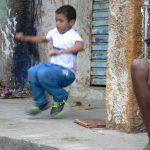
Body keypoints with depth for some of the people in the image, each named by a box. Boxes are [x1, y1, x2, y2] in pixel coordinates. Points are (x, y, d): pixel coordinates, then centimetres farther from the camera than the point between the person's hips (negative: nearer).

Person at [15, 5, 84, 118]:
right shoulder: (54, 32, 9)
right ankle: (41, 102, 4)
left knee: (43, 74, -29)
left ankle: (61, 97, -4)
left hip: (66, 72, -7)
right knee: (32, 72, -13)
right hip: (53, 65, 8)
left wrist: (60, 51, -44)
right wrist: (25, 38, 23)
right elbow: (43, 39, 30)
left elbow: (80, 46, -37)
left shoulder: (73, 35, -15)